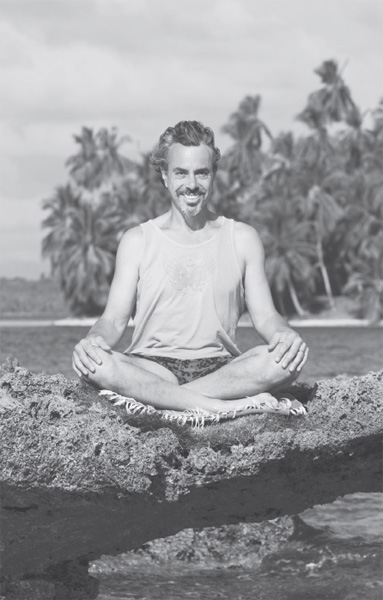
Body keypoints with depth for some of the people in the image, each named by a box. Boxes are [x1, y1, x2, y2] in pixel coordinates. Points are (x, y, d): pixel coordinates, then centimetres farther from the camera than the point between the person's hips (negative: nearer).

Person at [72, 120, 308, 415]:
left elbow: (265, 315, 8)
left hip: (220, 368, 1)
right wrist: (95, 338, -21)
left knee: (287, 358, -30)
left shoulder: (242, 238, 12)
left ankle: (146, 397, -31)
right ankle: (224, 405, -37)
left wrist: (286, 334, -17)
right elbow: (115, 319, 5)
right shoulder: (137, 241, 10)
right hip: (152, 366, -1)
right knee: (94, 361, -34)